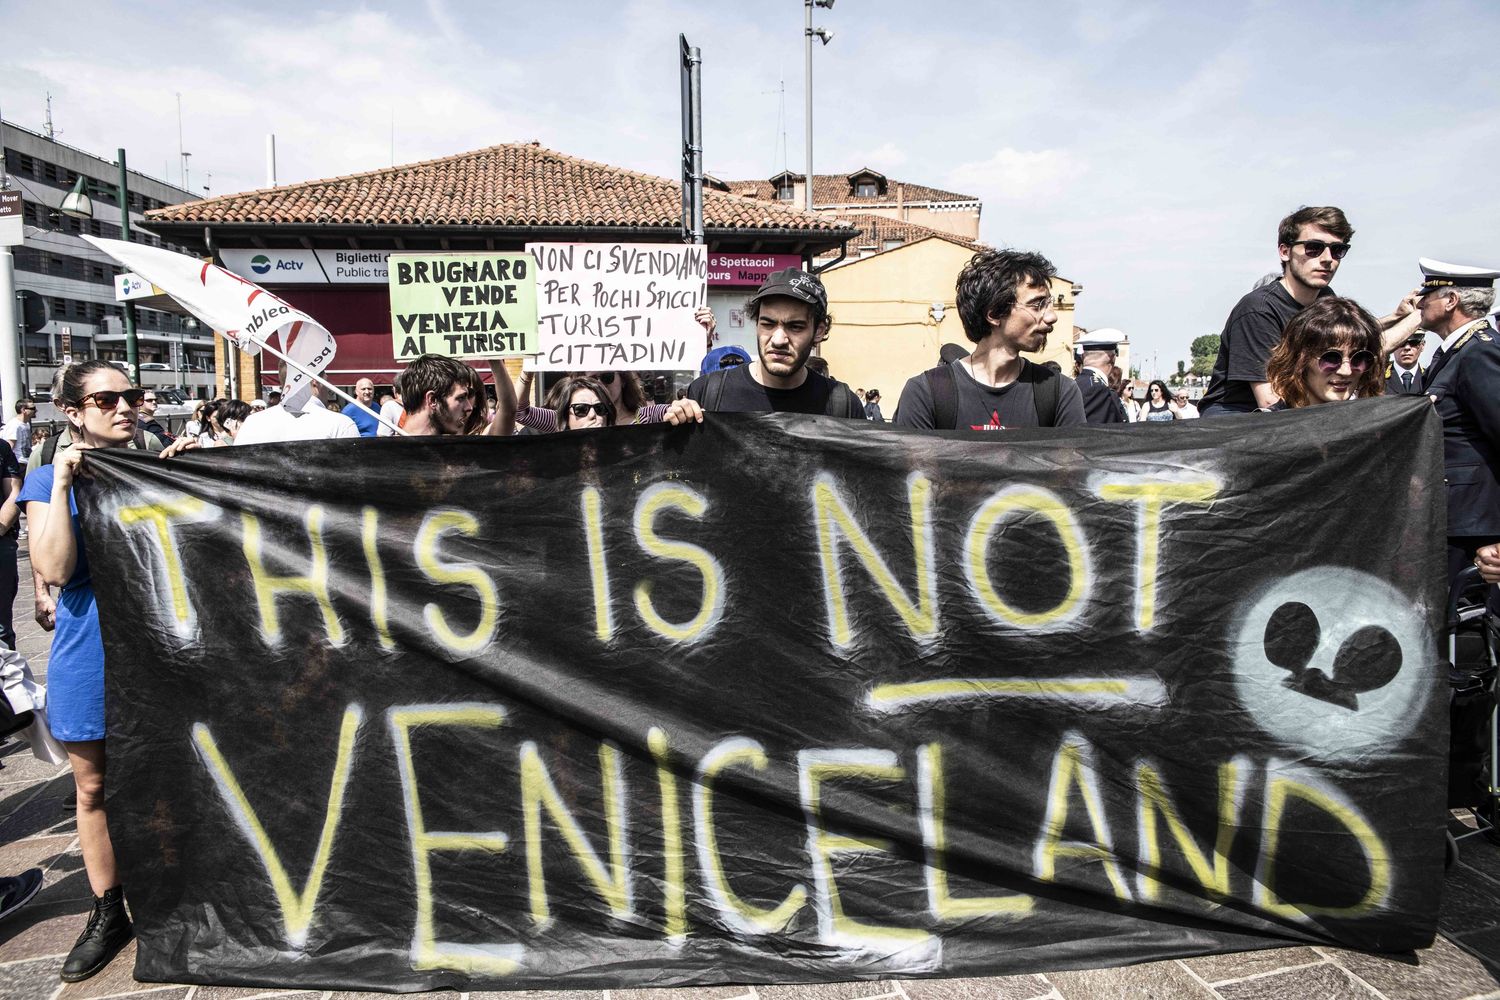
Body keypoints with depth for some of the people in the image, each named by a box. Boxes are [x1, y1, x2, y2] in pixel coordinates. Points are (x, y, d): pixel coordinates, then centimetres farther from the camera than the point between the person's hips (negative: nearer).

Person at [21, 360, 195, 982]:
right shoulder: (49, 480, -2)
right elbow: (54, 569, -16)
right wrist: (63, 483, -19)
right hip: (89, 657, -1)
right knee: (94, 788, 10)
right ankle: (108, 913, 26)